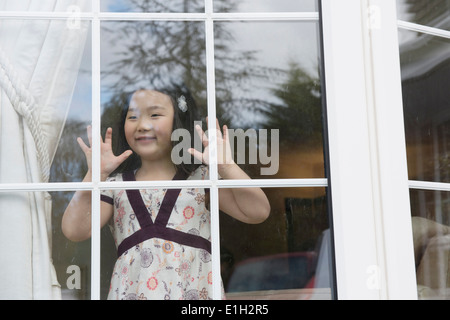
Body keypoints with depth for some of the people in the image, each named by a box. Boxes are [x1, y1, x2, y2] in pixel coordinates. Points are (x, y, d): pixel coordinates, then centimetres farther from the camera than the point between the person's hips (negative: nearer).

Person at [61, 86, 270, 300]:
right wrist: (95, 175, -13)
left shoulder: (201, 176, 5)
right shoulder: (115, 184, 9)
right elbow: (74, 231, -3)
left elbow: (258, 212, -4)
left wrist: (226, 165, -14)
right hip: (131, 292, 1)